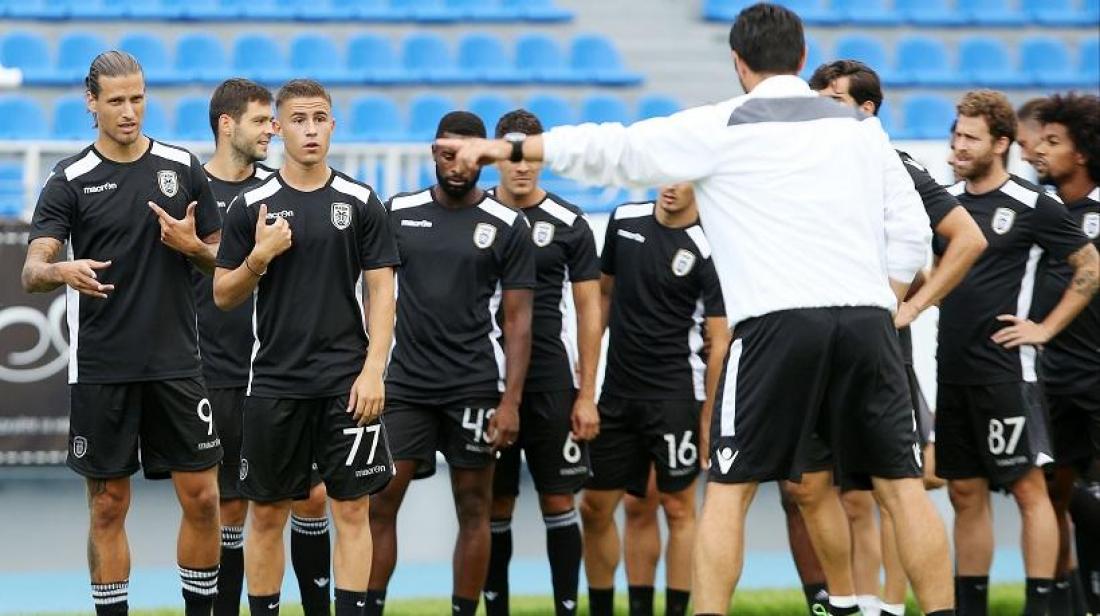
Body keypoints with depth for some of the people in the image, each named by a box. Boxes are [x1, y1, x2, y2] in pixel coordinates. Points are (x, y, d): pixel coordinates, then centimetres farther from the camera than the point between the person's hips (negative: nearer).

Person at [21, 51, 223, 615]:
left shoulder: (183, 167, 6)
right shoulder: (69, 181, -2)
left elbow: (219, 259, 12)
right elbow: (31, 271, -10)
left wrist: (193, 246, -11)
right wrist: (62, 272, -32)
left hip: (176, 364, 2)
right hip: (100, 371, -2)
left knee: (201, 498, 1)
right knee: (108, 507, 3)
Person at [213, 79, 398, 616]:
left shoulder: (361, 203, 3)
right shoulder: (252, 207, 3)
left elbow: (381, 291, 2)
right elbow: (223, 296, 6)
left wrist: (373, 369, -8)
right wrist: (258, 258, -13)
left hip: (346, 382, -1)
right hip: (273, 382, 1)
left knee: (352, 510, -2)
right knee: (267, 514, 5)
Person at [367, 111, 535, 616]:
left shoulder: (507, 227, 0)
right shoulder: (398, 213, 6)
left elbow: (517, 319, -1)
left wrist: (510, 401, -8)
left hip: (475, 386, -2)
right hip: (405, 383, 2)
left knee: (474, 508, 4)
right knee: (379, 502, -3)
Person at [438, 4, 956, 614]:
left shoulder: (719, 128, 6)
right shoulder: (861, 128, 17)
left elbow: (616, 150, 9)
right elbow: (911, 230, 14)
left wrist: (511, 148, 18)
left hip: (778, 321, -3)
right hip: (867, 319, 3)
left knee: (728, 489, 4)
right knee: (901, 484, 5)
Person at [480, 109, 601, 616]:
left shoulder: (569, 224, 1)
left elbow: (589, 310, 3)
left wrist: (587, 396, -2)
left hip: (552, 381, -1)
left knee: (558, 501, -1)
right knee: (495, 506, 5)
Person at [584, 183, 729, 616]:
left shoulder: (706, 250, -10)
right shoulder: (624, 220, 5)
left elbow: (719, 342, -8)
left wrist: (707, 418, -10)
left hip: (675, 394, -5)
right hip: (618, 391, 5)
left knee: (678, 508, -1)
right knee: (594, 508, 7)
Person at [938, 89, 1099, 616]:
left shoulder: (1033, 206, -5)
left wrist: (1046, 328, -4)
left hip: (1005, 370, -6)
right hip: (951, 370, 6)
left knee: (1029, 488, -5)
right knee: (966, 493, 10)